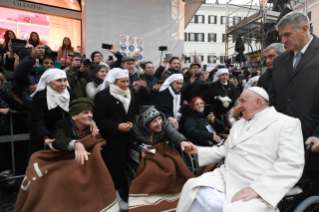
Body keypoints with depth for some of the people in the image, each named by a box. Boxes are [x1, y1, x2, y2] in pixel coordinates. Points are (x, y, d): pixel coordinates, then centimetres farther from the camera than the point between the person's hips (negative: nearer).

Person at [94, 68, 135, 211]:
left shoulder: (130, 94, 11)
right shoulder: (103, 95, -11)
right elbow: (99, 119, -14)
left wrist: (131, 123, -4)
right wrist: (117, 126, -21)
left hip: (125, 137, 6)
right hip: (110, 138, -6)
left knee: (122, 165, 11)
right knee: (113, 166, -2)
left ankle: (118, 194, 28)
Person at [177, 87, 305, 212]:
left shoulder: (287, 124, -1)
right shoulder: (239, 124, 21)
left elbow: (291, 165, -13)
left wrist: (256, 188, -22)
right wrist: (198, 151, 15)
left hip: (258, 191, -5)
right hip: (224, 178, 6)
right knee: (194, 192, -17)